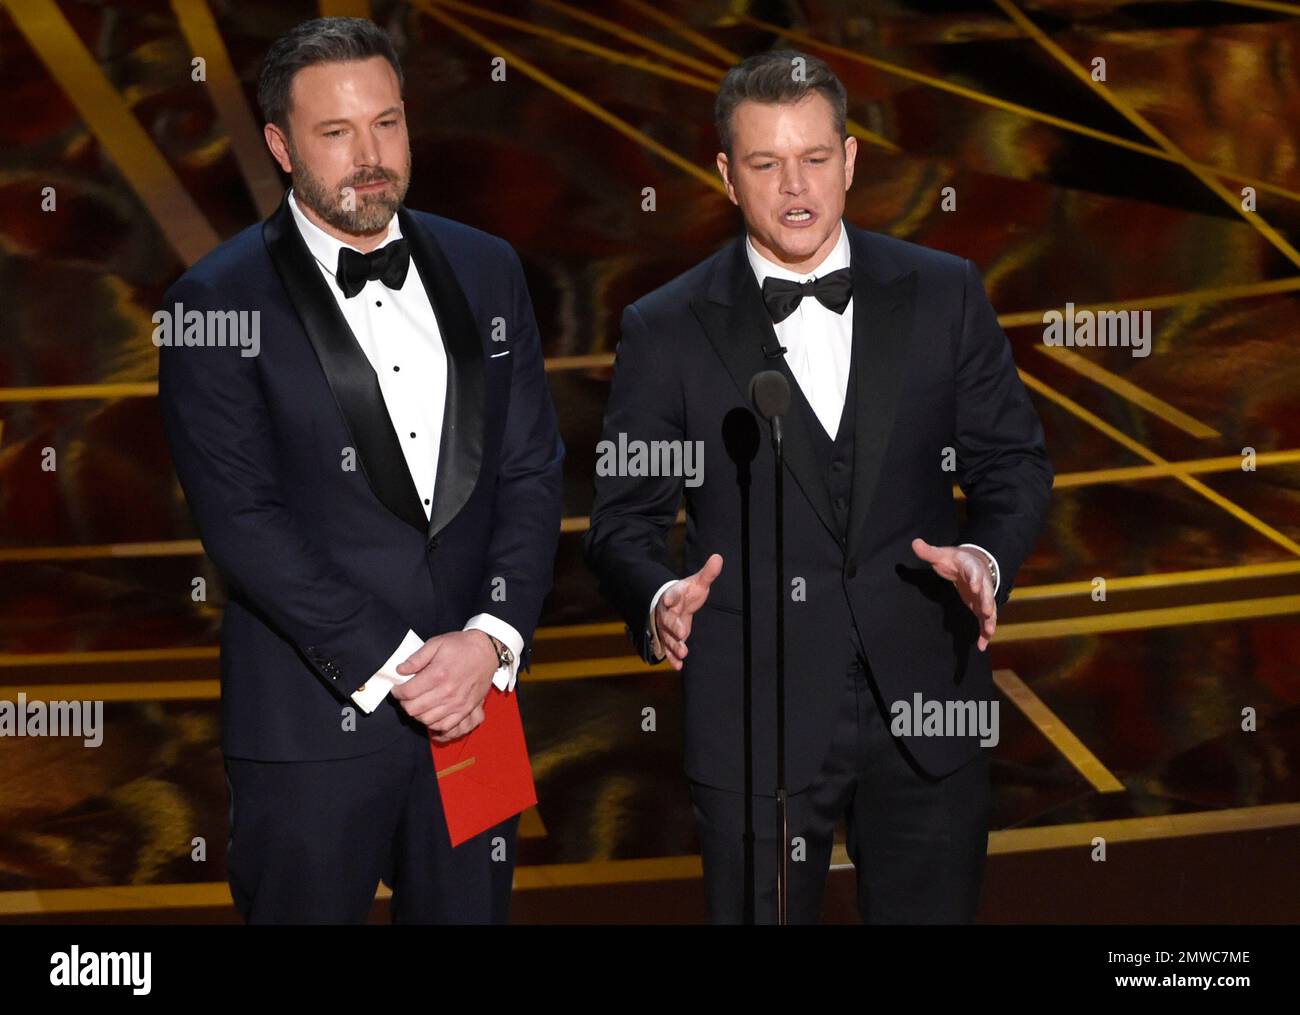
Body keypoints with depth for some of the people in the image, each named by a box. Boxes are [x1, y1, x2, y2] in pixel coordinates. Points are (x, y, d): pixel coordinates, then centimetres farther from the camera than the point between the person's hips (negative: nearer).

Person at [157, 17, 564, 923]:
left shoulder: (485, 270, 8)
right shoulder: (217, 303, -6)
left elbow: (533, 471, 6)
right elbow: (242, 520, -11)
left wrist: (490, 640, -9)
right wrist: (394, 664, -15)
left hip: (475, 702, 4)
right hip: (311, 725, -4)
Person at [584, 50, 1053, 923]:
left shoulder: (945, 294, 4)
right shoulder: (667, 330, 0)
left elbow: (1012, 460, 8)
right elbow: (625, 515, 1)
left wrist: (988, 556, -13)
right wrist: (657, 597, -21)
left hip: (929, 710, 2)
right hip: (755, 721, -1)